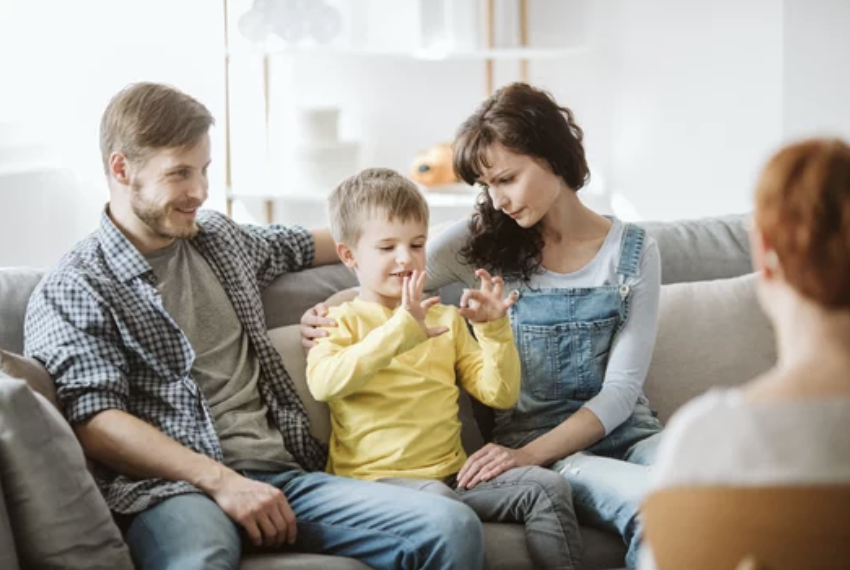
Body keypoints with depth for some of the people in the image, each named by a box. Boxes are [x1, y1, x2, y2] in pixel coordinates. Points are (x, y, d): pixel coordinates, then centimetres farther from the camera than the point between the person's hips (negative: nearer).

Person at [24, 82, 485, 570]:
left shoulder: (221, 238, 24)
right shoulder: (74, 289, 3)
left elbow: (303, 245, 44)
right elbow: (95, 421, -9)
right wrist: (221, 481, -17)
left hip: (282, 472, 6)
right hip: (175, 489, -6)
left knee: (454, 529, -20)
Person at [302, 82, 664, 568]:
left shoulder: (634, 252, 2)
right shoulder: (482, 241, 2)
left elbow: (621, 389, -3)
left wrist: (530, 454, -17)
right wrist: (326, 310, -9)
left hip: (625, 432, 2)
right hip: (531, 441, -2)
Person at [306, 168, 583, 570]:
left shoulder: (446, 320, 20)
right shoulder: (341, 321, 5)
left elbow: (500, 394, 14)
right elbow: (322, 383, -18)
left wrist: (495, 330, -3)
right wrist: (400, 331, -27)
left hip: (452, 476, 5)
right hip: (377, 478, -5)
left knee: (547, 487, -16)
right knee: (437, 502, -37)